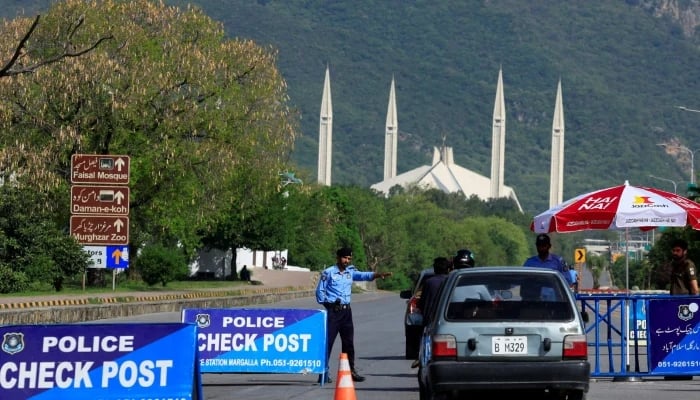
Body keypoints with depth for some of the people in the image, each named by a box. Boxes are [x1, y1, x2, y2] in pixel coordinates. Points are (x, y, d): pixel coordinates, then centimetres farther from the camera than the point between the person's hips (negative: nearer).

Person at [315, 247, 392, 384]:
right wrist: (327, 304, -8)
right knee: (328, 341, -7)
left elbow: (363, 275, -6)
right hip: (333, 310, -6)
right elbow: (320, 291, 0)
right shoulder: (328, 272, -3)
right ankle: (323, 372, -6)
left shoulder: (350, 272, 10)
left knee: (349, 342, 11)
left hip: (346, 310, 6)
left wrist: (378, 274, -23)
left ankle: (350, 371, 20)